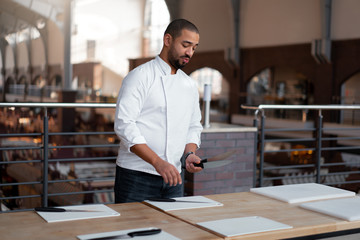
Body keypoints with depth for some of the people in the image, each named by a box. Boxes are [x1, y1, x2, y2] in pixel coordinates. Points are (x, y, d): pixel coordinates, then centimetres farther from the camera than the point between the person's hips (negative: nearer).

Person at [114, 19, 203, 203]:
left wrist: (190, 153, 0)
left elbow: (194, 126, 21)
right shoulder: (140, 76, -7)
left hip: (172, 177, 6)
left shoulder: (190, 85, 14)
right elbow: (124, 124, -16)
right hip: (137, 176, -6)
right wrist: (158, 162, -23)